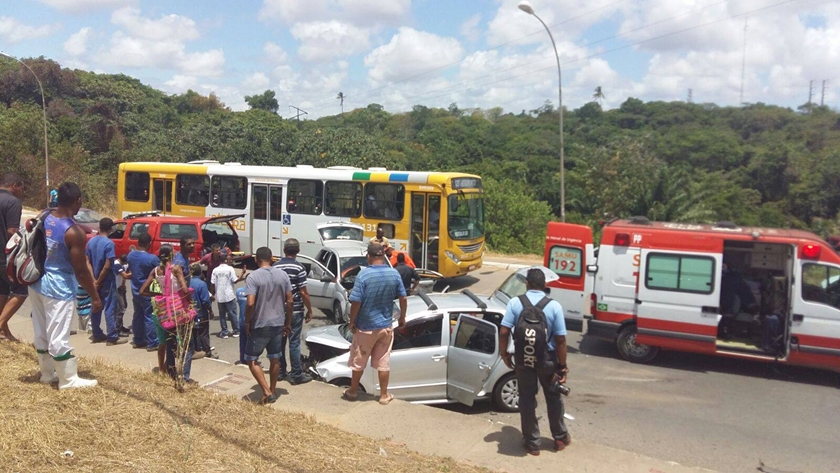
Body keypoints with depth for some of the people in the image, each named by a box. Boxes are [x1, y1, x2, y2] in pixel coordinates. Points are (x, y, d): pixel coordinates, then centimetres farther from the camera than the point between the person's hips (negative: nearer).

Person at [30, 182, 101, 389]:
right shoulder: (74, 232, -21)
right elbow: (81, 271, -17)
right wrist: (95, 296, -8)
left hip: (36, 283, 8)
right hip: (58, 288, -8)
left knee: (41, 332, 17)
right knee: (59, 337, 1)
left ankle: (47, 373, 32)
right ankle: (69, 380, 13)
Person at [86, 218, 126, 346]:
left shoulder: (91, 241, 4)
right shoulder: (109, 243, -17)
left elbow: (88, 262, 3)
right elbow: (107, 266, -21)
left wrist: (94, 280, -2)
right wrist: (99, 281, -10)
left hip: (95, 280, 7)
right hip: (107, 281, -7)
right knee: (110, 308, -3)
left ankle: (97, 335, 22)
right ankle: (112, 337, 0)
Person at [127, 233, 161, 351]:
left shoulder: (130, 255, 0)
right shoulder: (152, 258, -22)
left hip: (135, 290, 7)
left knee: (138, 316, 17)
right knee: (150, 317, -1)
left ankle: (138, 340, 27)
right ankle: (152, 343, 3)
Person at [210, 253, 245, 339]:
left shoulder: (215, 270, 1)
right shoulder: (230, 269, -9)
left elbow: (212, 284, 0)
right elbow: (235, 281, -8)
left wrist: (212, 294, 11)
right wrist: (242, 273, 0)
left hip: (219, 296, 3)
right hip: (229, 296, -3)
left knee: (222, 315, 10)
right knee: (233, 314, 7)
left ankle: (224, 332, 12)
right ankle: (236, 331, 13)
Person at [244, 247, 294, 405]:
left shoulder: (253, 276, -14)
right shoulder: (283, 275, 1)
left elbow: (250, 303, -20)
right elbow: (290, 301, 1)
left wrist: (247, 322, -5)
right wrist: (288, 322, 11)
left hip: (260, 325, -5)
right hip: (278, 324, 5)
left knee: (251, 359, 7)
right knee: (275, 358, 17)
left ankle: (267, 393, -2)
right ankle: (273, 391, 26)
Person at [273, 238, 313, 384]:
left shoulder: (275, 266, 4)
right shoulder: (299, 268, -12)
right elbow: (303, 292, -14)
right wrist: (310, 310, -4)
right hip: (295, 311, -5)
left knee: (280, 341, 13)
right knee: (294, 342, -1)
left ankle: (280, 372, 21)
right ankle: (296, 375, 3)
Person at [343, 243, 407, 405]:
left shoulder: (363, 274, -18)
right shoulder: (394, 274, -4)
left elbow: (356, 302, -18)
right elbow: (403, 298, 2)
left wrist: (352, 322, -4)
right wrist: (402, 318, 16)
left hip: (366, 326, -3)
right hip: (386, 325, 3)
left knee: (358, 360, 13)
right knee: (383, 361, 12)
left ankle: (353, 391, 28)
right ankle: (384, 395, 19)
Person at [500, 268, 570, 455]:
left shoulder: (515, 303, -10)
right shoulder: (554, 306, -11)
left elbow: (504, 332, -12)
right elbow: (560, 339, -11)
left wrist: (504, 354, 3)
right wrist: (562, 365, -2)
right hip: (547, 359, 0)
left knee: (527, 400, 13)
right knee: (553, 398, 19)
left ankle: (532, 443, 22)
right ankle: (560, 438, 34)